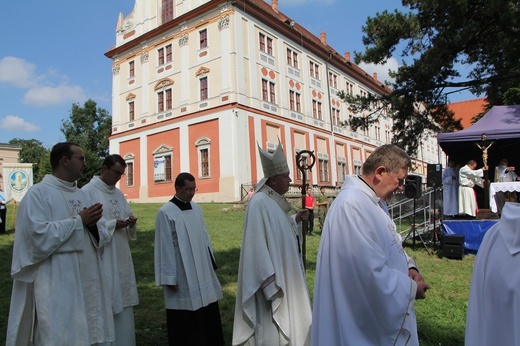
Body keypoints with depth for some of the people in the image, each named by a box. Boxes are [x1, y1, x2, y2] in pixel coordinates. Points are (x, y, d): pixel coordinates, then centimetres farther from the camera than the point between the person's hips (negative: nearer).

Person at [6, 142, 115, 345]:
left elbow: (101, 234, 11)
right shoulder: (38, 193, -8)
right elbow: (39, 236, -21)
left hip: (87, 283, 7)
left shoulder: (82, 195, 13)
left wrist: (93, 224, -10)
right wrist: (79, 221, -14)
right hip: (56, 288, -7)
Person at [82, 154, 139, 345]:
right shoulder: (87, 192, -9)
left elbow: (128, 216, 16)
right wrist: (112, 224, -20)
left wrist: (131, 222, -5)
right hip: (102, 259, -7)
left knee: (123, 302, 13)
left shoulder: (118, 193, 13)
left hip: (121, 258, 7)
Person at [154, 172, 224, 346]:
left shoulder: (196, 208, 7)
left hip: (202, 272, 6)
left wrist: (212, 263, 13)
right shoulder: (166, 212, -12)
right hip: (182, 276, -6)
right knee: (185, 319, 5)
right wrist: (169, 278, -11)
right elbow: (165, 247, -12)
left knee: (208, 313, 13)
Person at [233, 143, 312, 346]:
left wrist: (295, 220, 4)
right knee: (273, 329, 4)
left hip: (283, 275, 10)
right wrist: (271, 284, -27)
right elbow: (258, 246, -26)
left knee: (285, 325, 22)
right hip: (273, 280, -10)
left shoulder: (274, 201, 7)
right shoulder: (259, 203, -22)